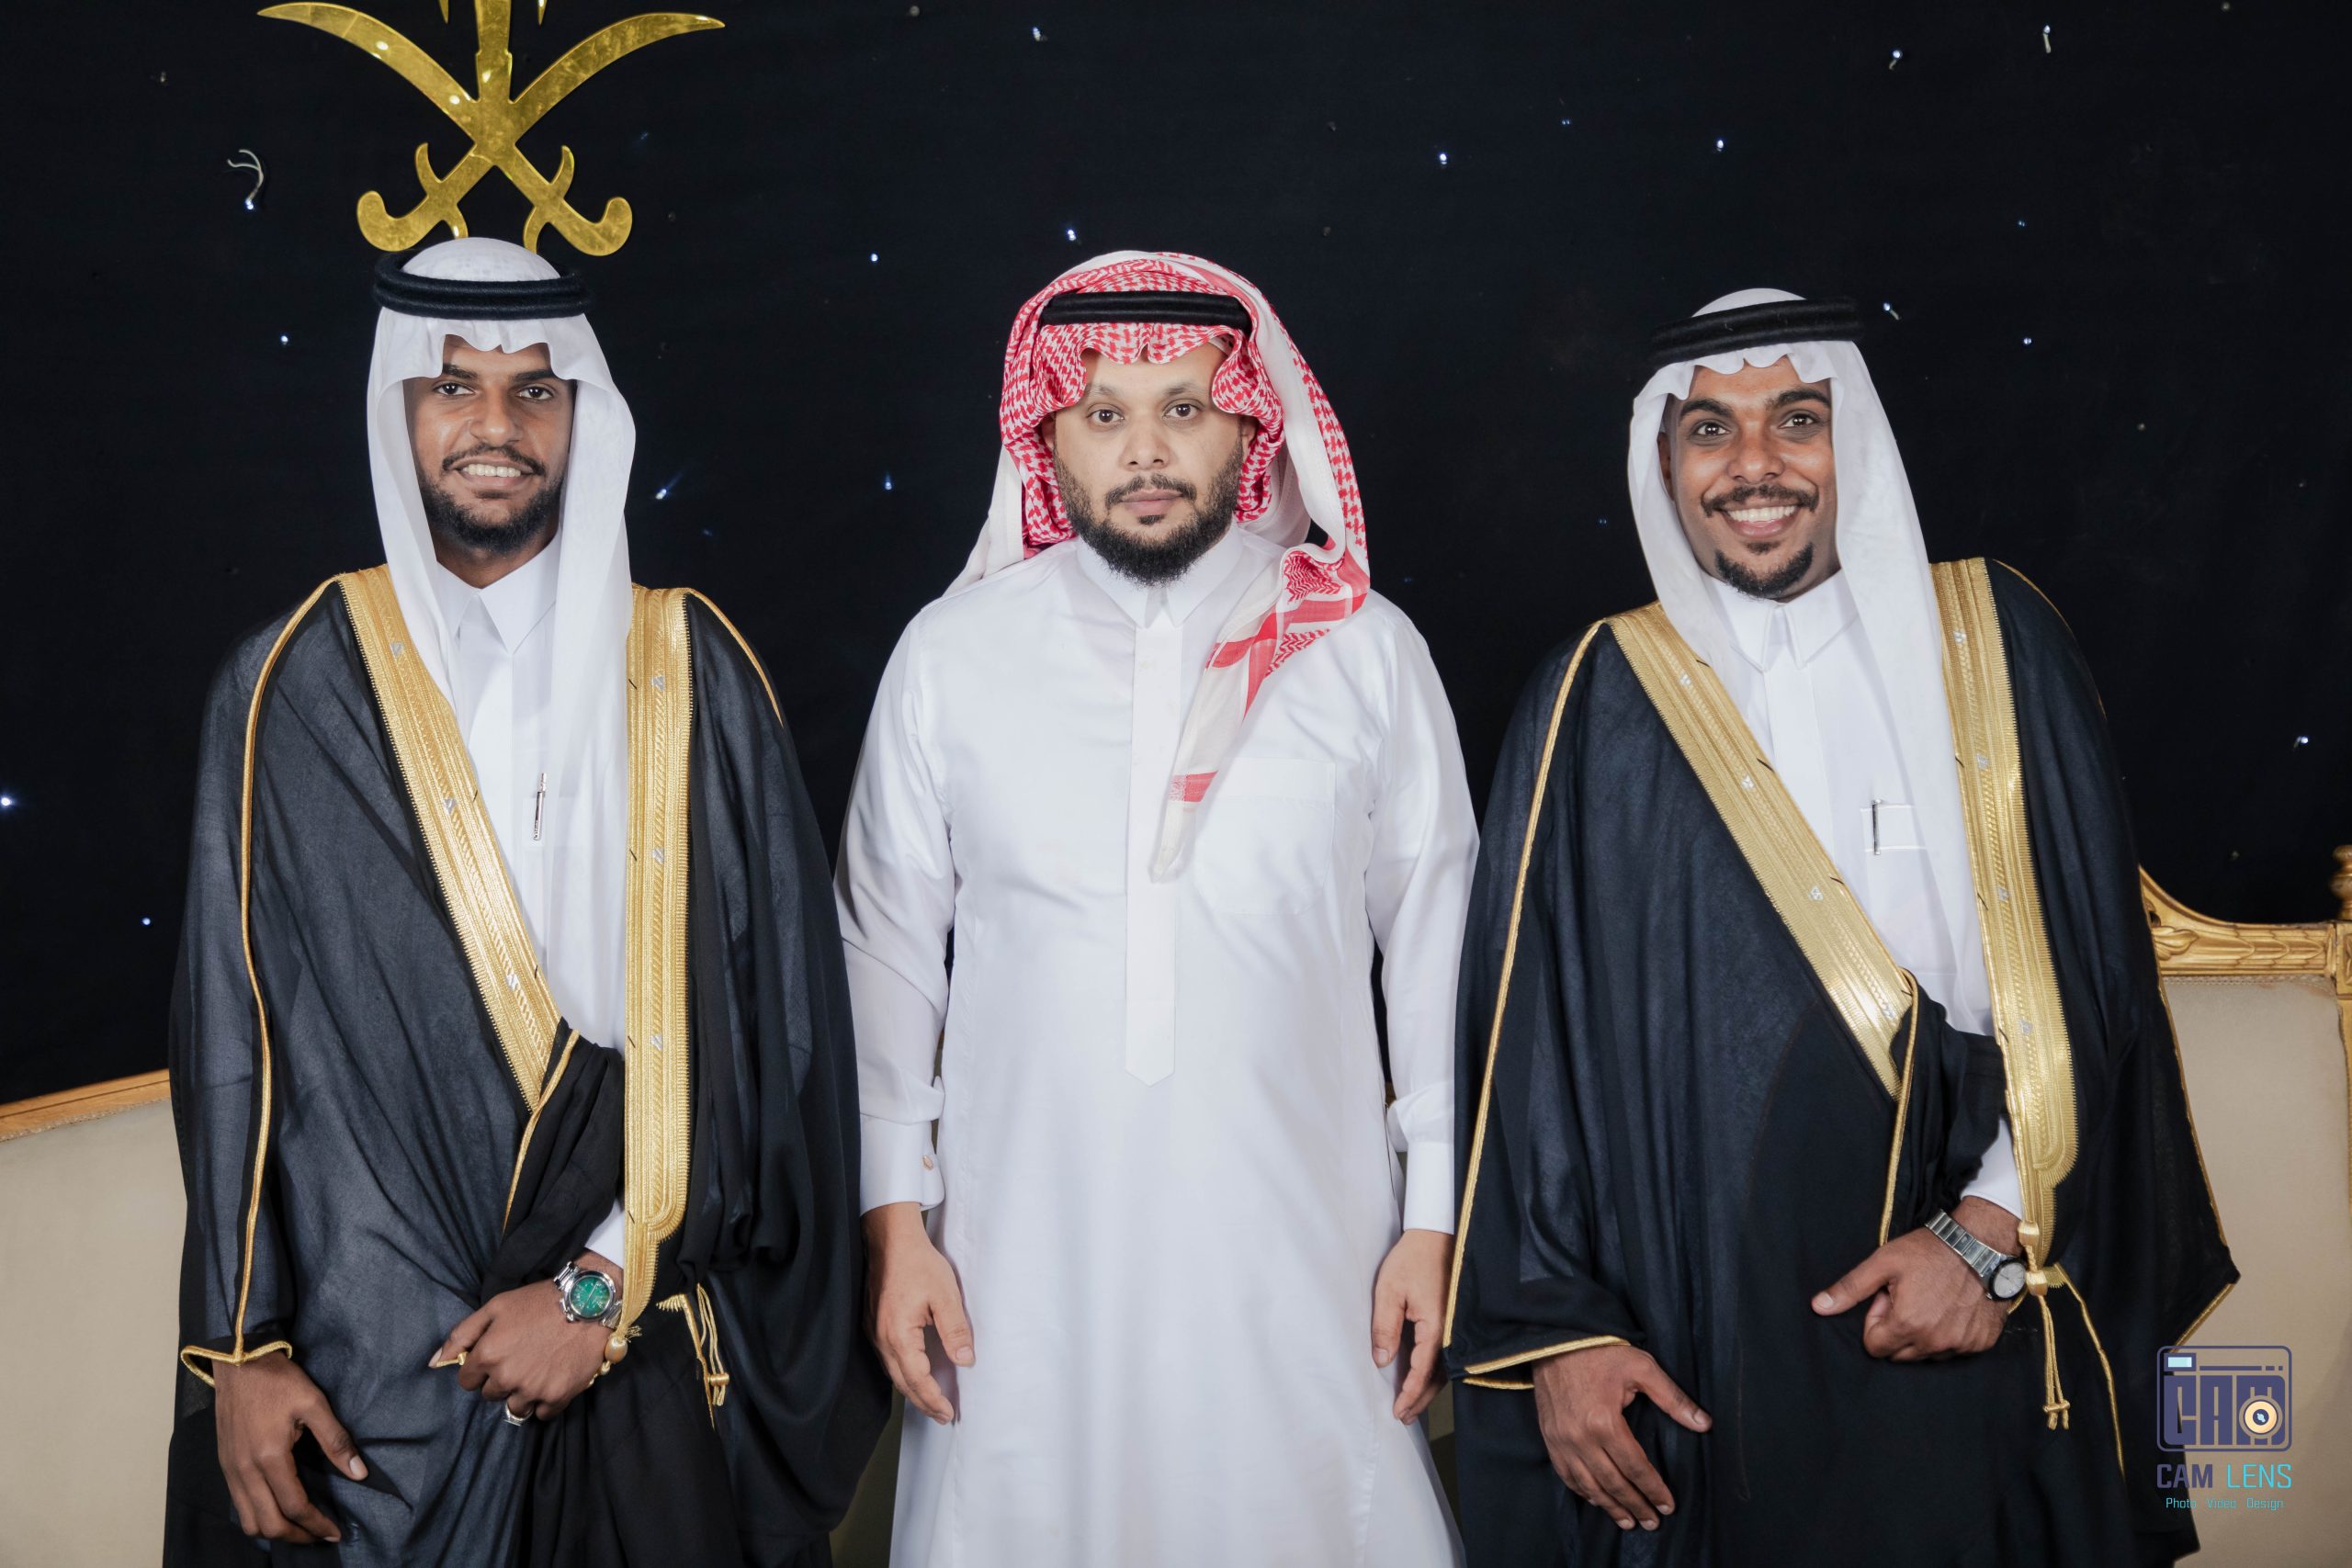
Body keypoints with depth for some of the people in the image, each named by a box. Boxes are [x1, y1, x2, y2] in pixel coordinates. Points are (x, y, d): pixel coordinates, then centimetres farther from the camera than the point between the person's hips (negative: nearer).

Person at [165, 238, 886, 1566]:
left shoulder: (693, 673, -1)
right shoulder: (295, 689, 0)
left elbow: (777, 1014, -3)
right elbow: (232, 1032, 2)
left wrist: (608, 1280, -9)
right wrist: (239, 1348, -1)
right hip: (374, 1367, 0)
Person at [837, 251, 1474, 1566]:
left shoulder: (1365, 651, 0)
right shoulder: (952, 654, 1)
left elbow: (1437, 941, 3)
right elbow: (888, 949, 5)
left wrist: (1435, 1222, 1)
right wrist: (896, 1220, 3)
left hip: (1302, 1254, 0)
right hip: (1027, 1255, 1)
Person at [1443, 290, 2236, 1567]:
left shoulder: (1993, 646, 3)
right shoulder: (1600, 699, 1)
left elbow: (2096, 975, 1)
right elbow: (1526, 1030, -1)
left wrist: (1996, 1230, -9)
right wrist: (1557, 1324, -6)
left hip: (1982, 1331, 1)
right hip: (1699, 1340, -1)